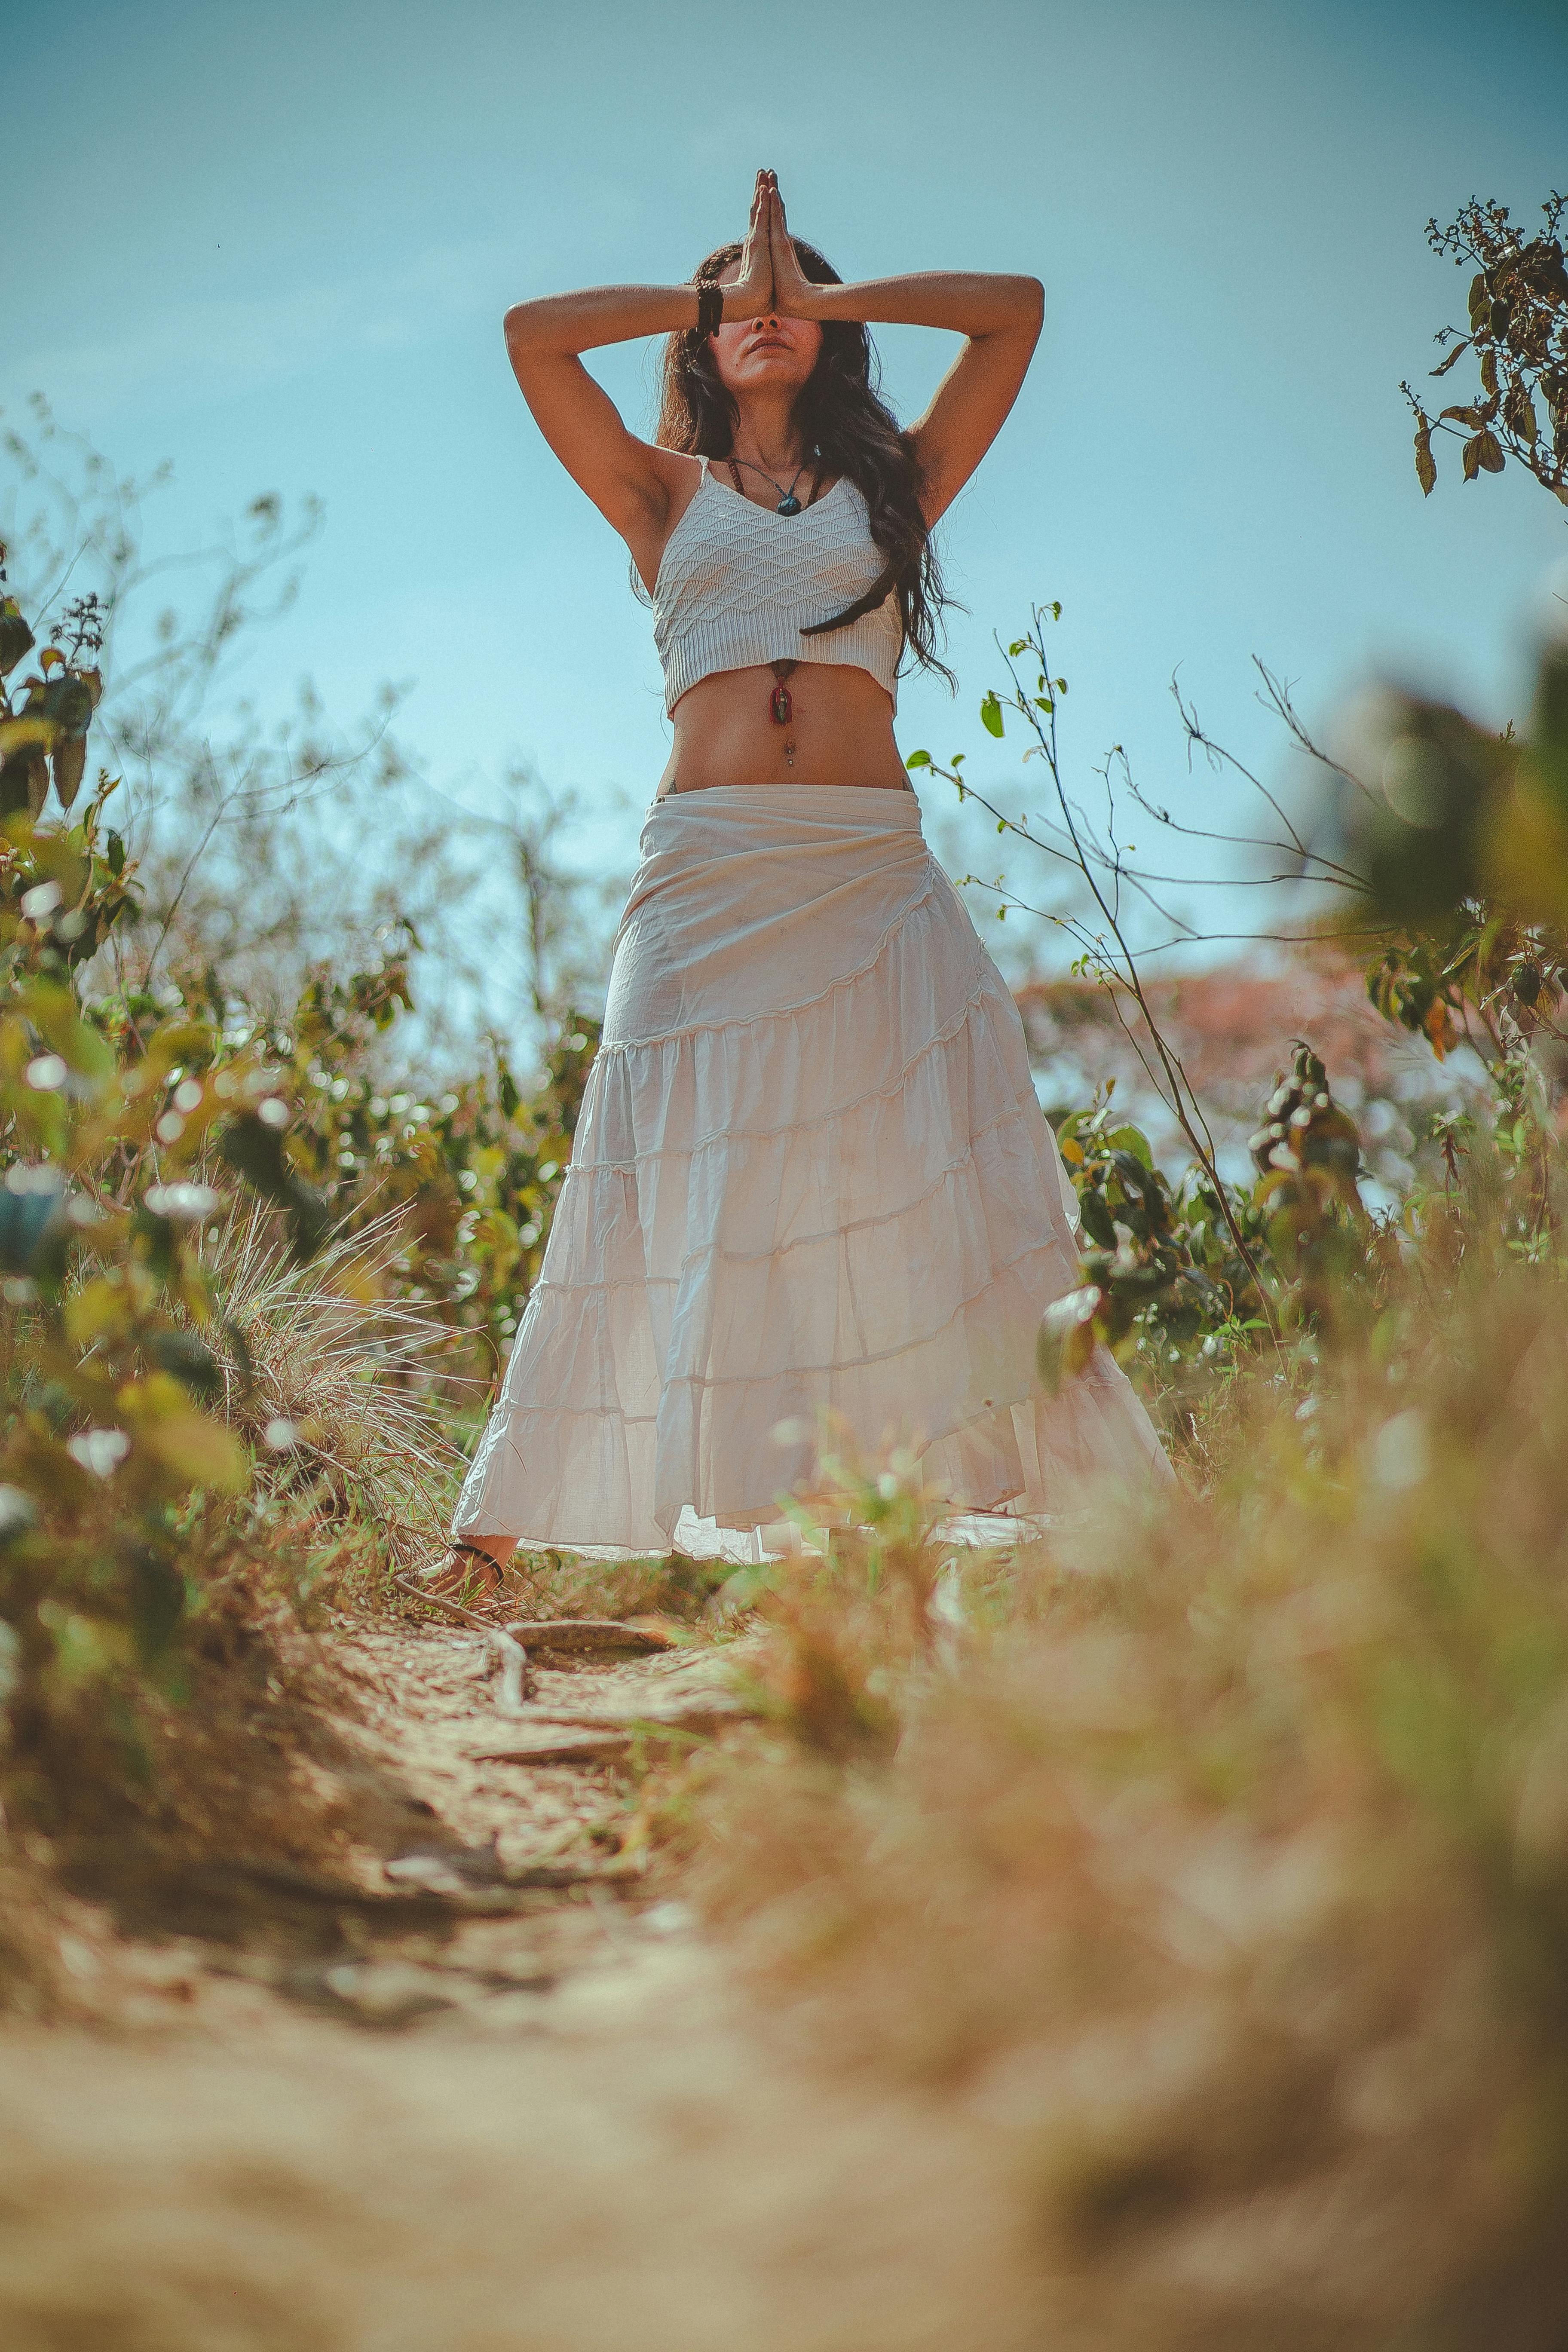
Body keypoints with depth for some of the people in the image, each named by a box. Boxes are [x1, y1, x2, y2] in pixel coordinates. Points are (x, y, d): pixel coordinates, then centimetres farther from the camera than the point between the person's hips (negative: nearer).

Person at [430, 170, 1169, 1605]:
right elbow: (534, 333, 11)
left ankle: (1089, 1502, -7)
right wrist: (711, 293, 19)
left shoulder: (892, 484, 20)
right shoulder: (665, 497, 19)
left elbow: (1017, 306, 16)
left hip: (873, 877, 1)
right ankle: (505, 1528, -1)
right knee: (672, 1197, -6)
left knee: (947, 1191, -5)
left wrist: (828, 292, 20)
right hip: (708, 876, 0)